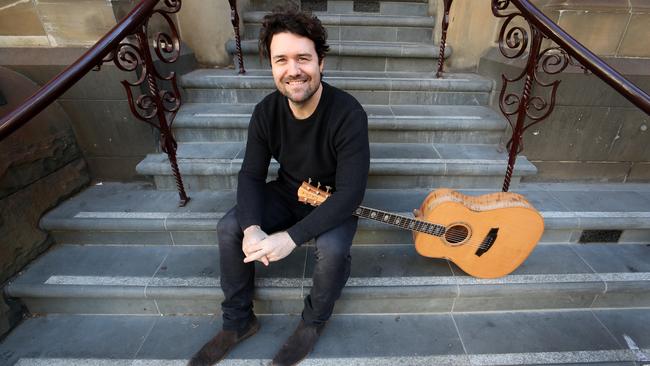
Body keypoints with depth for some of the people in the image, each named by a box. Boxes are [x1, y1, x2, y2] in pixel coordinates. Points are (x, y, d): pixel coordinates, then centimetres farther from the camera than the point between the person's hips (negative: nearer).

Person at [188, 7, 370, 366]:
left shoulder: (348, 114, -28)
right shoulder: (267, 110, -12)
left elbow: (350, 193, -31)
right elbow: (251, 174, -9)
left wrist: (291, 237, -38)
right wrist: (252, 228, -29)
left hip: (334, 201, -4)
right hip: (286, 193, 5)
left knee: (332, 249, -33)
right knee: (229, 228, -12)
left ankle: (314, 321, 3)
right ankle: (238, 321, 10)